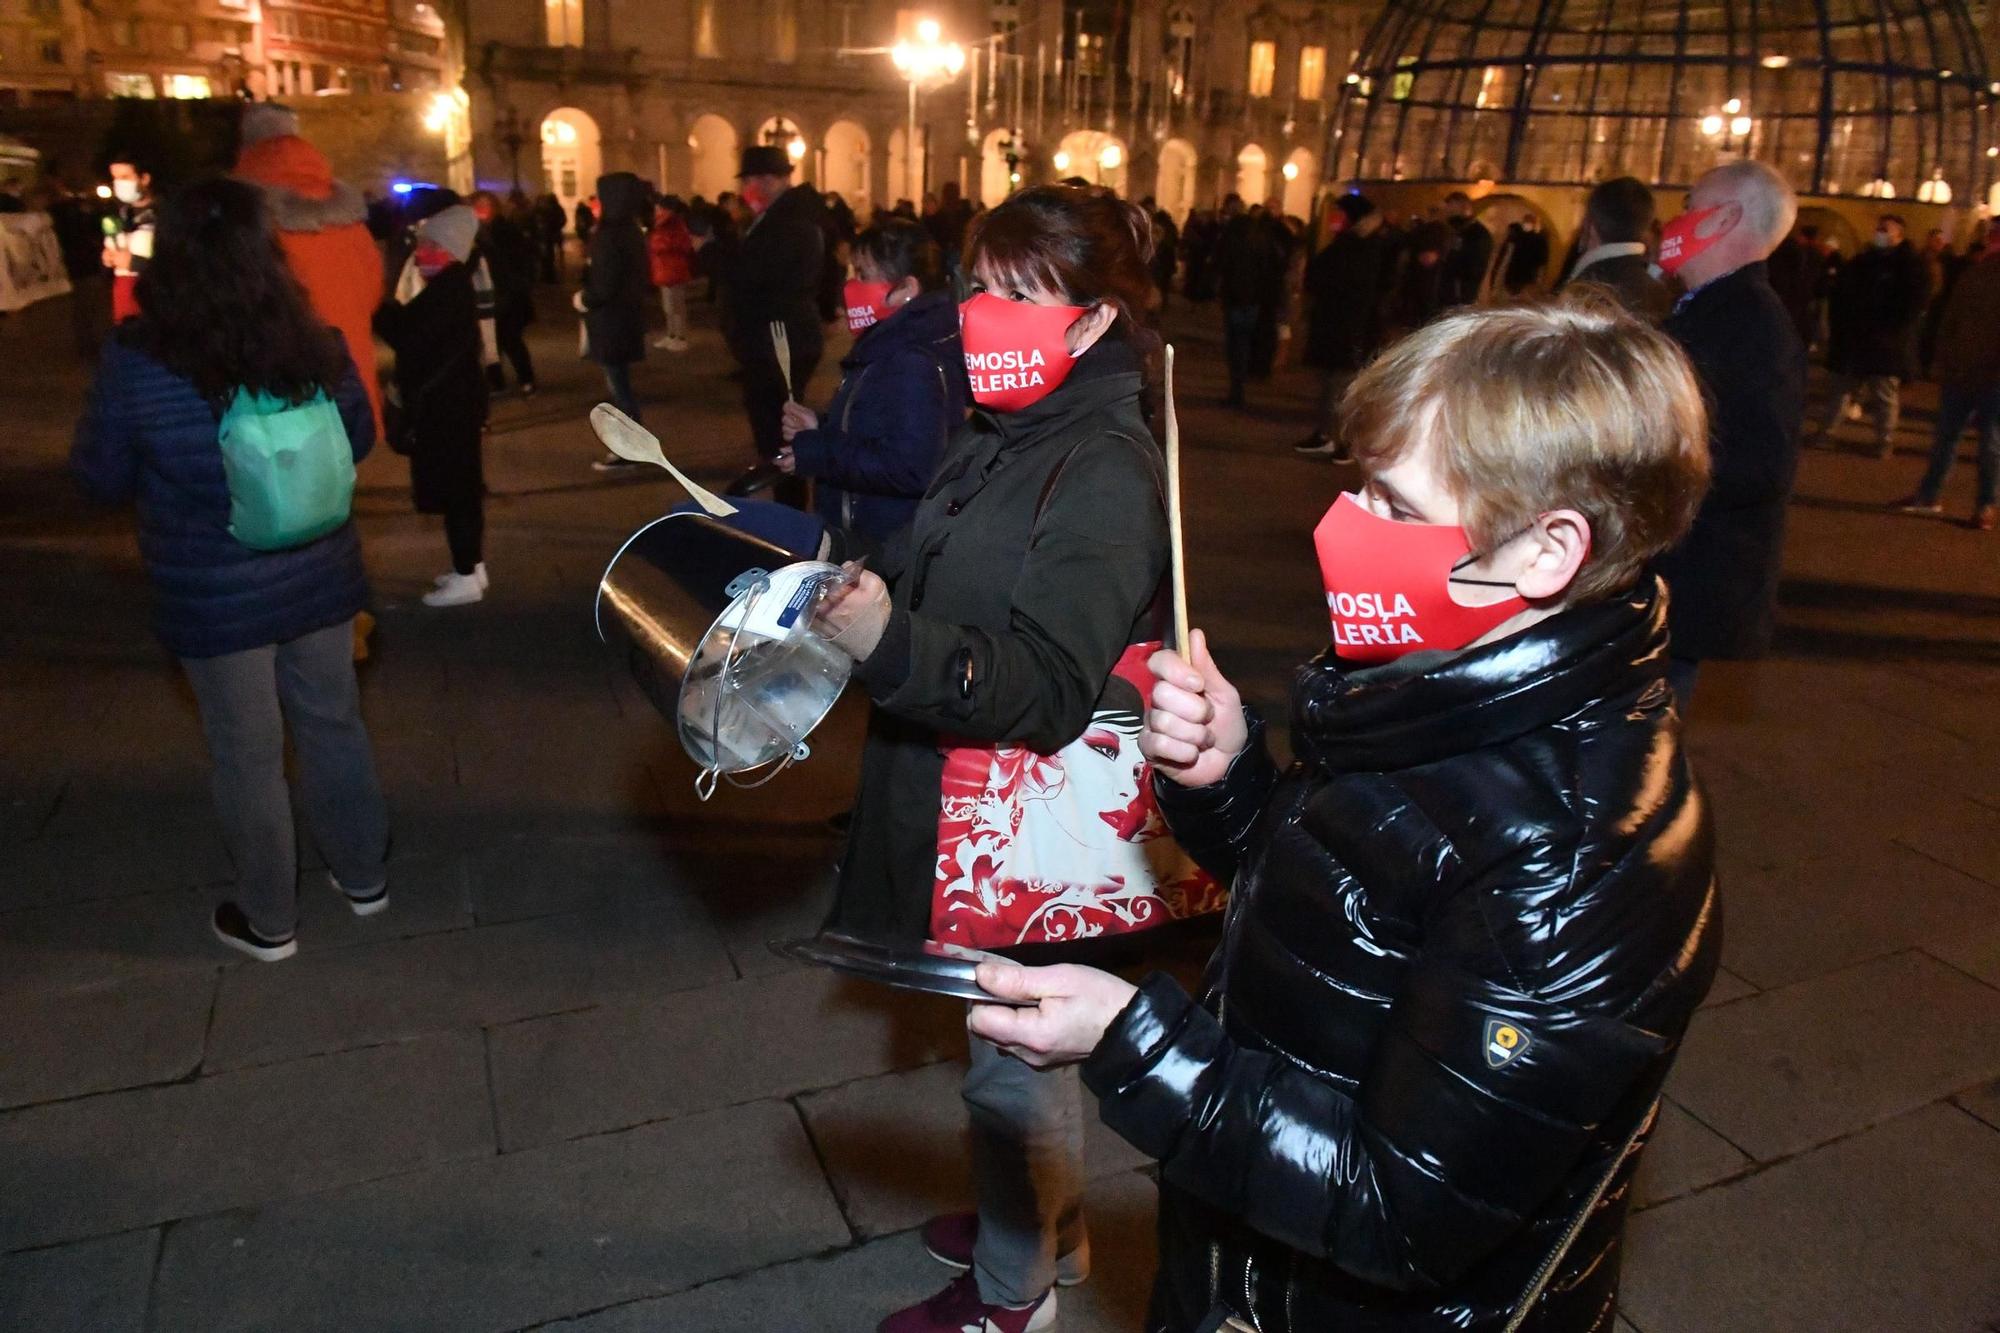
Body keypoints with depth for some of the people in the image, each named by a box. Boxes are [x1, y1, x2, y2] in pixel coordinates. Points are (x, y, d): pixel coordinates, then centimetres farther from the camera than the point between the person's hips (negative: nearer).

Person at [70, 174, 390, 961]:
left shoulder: (136, 362, -17)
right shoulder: (316, 346, -10)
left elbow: (101, 480, -4)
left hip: (214, 597, -3)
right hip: (318, 578, 3)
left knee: (246, 754, 11)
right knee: (332, 725, 19)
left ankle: (268, 919, 27)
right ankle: (364, 876, 36)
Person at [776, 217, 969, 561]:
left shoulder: (916, 365, -23)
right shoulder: (889, 348, 10)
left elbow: (911, 470, -34)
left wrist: (815, 454, -24)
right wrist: (819, 431, 3)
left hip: (891, 551, -10)